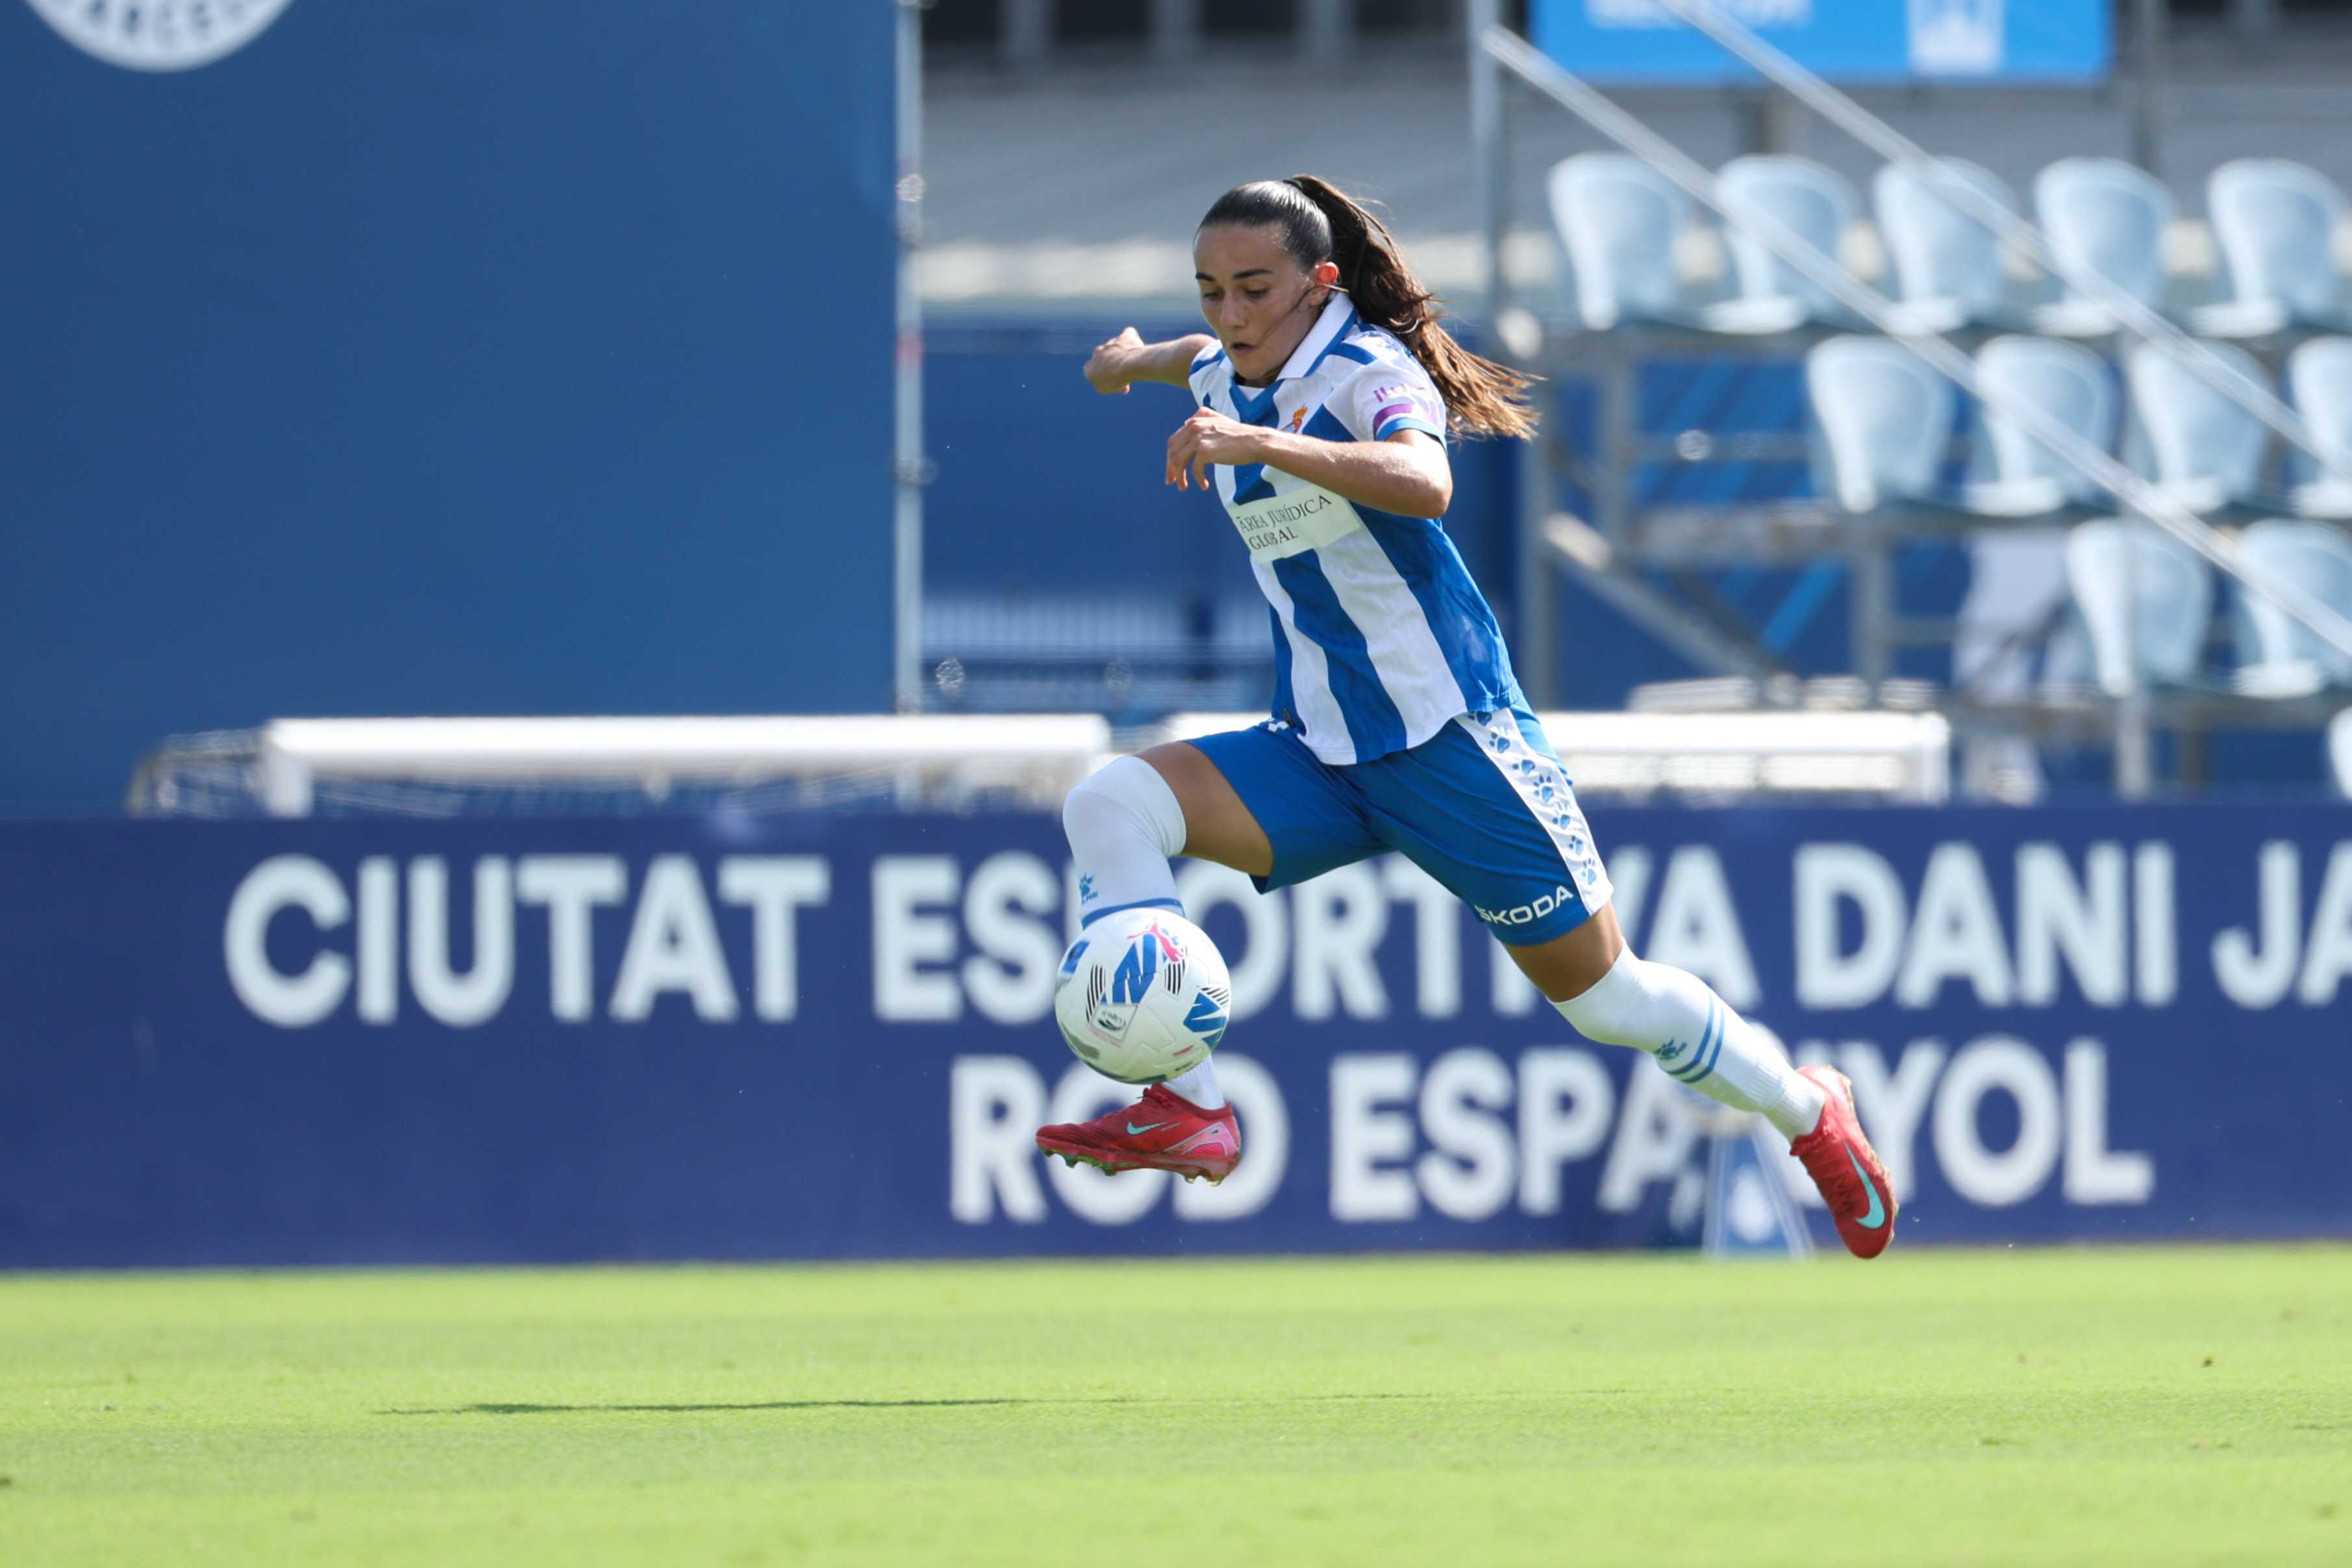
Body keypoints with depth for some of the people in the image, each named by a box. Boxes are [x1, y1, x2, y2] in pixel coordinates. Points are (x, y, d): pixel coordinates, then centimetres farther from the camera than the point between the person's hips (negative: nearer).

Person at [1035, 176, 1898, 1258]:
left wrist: (1260, 444, -50)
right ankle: (1186, 1109, -25)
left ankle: (1807, 1114, 30)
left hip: (1452, 743, -7)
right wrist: (1137, 358, 53)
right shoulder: (1226, 378, 6)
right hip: (1318, 757, 7)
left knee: (1603, 996, 3)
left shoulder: (1371, 373, -16)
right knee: (1109, 806, -18)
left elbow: (1422, 484, -39)